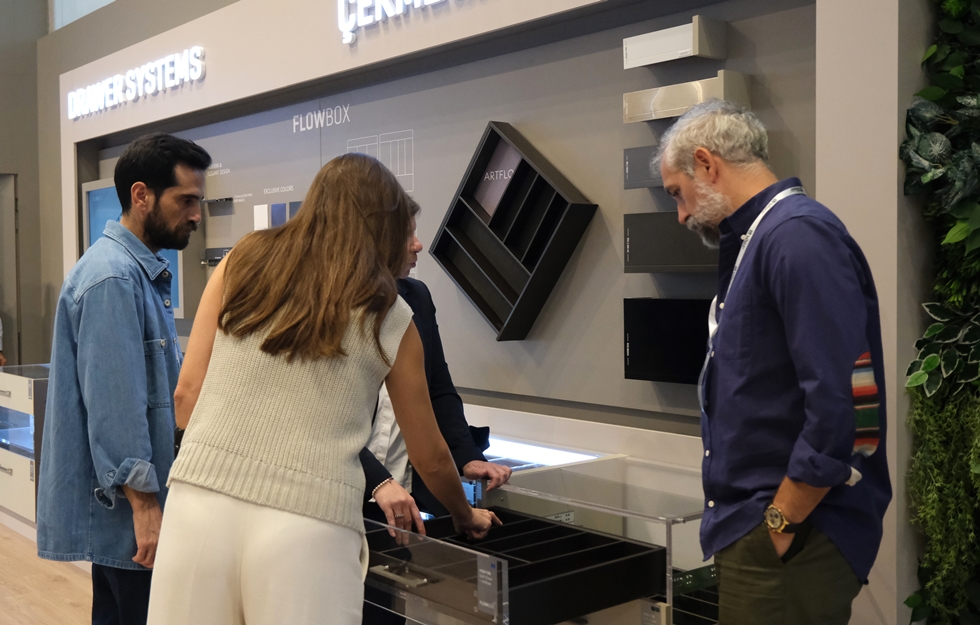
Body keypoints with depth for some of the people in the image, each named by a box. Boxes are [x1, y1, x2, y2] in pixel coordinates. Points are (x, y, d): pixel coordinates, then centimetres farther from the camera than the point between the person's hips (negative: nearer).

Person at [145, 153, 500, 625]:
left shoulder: (241, 263, 9)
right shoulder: (391, 318, 6)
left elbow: (187, 392, 9)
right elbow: (429, 458, 15)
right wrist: (466, 516, 35)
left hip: (202, 502, 2)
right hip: (307, 525, -2)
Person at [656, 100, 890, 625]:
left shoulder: (798, 236, -17)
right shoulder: (753, 240, 13)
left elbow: (850, 406, -25)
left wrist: (780, 524, -17)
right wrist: (743, 521, 14)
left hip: (786, 542, -9)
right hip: (752, 527, 9)